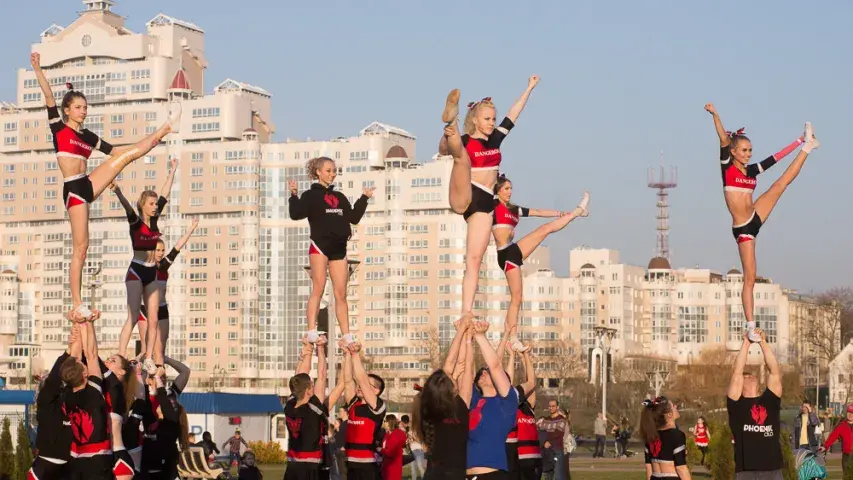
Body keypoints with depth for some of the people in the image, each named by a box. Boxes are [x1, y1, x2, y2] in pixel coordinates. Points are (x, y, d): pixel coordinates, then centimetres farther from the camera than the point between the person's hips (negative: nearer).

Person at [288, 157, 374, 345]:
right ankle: (312, 332, -18)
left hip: (339, 248, 5)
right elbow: (296, 214, -10)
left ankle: (347, 338, 2)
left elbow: (354, 218, 19)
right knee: (318, 288, -15)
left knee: (341, 294, 3)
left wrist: (364, 198, 20)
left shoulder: (340, 197, 20)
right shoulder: (311, 195, 3)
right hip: (319, 245, -5)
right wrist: (294, 195, -20)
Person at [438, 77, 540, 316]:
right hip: (463, 198, -5)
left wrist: (529, 88, 29)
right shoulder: (464, 141, 1)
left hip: (483, 205, 5)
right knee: (462, 157, -29)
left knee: (474, 260, -5)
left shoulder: (495, 139, 18)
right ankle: (450, 120, -62)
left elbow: (513, 114, 25)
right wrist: (447, 135, -42)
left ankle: (466, 314, -11)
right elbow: (443, 150, -20)